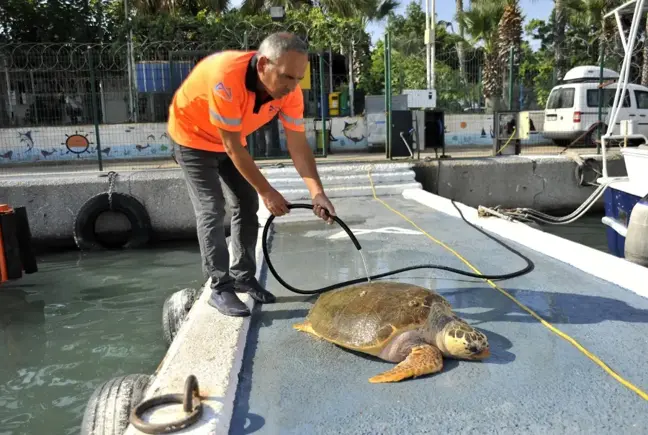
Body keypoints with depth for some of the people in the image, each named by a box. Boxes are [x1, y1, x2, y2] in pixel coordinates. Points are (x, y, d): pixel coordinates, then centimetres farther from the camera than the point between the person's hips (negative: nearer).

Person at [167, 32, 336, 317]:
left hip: (231, 141, 6)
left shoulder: (289, 90, -22)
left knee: (247, 206, 5)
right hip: (193, 136, -6)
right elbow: (233, 147, -32)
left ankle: (243, 276, 18)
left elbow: (298, 146, -18)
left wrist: (317, 192, -30)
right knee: (212, 210, -13)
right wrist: (266, 191, -26)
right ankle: (220, 288, -4)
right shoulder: (226, 78, -40)